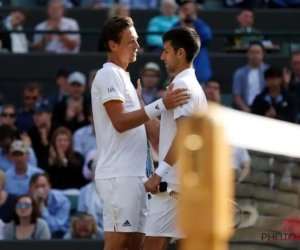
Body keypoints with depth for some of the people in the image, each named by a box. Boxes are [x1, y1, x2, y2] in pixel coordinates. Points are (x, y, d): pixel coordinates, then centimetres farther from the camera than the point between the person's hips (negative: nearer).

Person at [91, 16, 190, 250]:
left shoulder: (123, 77, 21)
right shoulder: (109, 75, -9)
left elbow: (141, 123, 22)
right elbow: (120, 122, -21)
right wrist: (160, 105, -28)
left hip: (133, 174, 10)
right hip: (119, 176, -10)